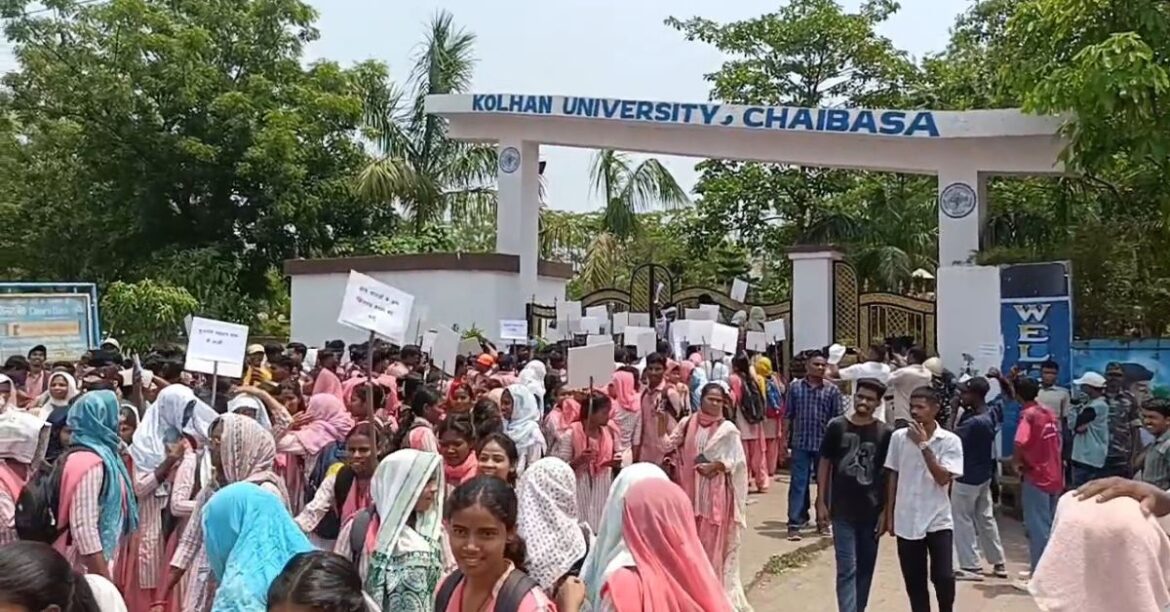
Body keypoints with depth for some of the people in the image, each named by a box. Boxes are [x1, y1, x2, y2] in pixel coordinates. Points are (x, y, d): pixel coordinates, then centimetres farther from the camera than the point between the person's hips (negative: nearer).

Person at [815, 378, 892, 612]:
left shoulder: (885, 433, -2)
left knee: (865, 568, 13)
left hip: (872, 511, 2)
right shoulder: (837, 426, -3)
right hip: (842, 510, -1)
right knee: (847, 569, -3)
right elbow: (824, 464, 3)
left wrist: (886, 511, -2)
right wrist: (821, 502, -1)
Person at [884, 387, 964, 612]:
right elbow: (893, 477, 7)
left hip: (938, 521, -2)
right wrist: (889, 516, 8)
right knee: (914, 581, 9)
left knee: (943, 577, -6)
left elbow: (943, 478, -17)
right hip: (906, 521, 2)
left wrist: (924, 445, -20)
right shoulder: (899, 437, -1)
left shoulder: (950, 441, -8)